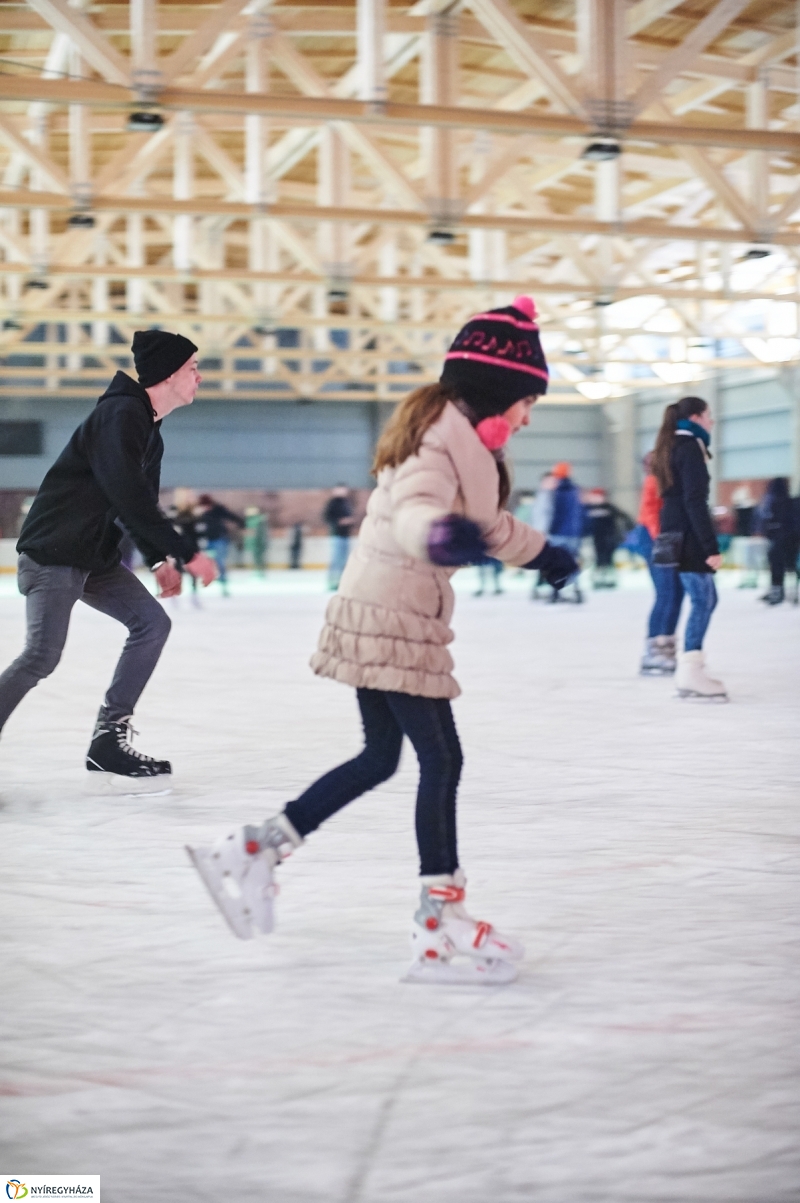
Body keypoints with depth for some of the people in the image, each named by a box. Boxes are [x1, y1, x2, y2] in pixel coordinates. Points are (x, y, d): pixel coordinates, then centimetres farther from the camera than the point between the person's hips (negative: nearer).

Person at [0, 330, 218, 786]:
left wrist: (160, 559, 5)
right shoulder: (120, 415, -19)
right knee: (43, 655, -14)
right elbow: (130, 499, -27)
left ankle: (109, 740, 3)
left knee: (152, 622, 1)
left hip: (96, 555, 10)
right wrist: (185, 553, -23)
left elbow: (141, 503, 18)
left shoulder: (149, 432, 12)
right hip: (53, 552, -10)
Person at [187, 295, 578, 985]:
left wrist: (540, 551, 41)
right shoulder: (444, 435, -16)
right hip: (395, 618, -10)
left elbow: (485, 522, 29)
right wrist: (438, 534, -58)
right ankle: (441, 925, 0)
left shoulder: (456, 433, 15)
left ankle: (253, 850, 20)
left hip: (375, 616, 10)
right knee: (442, 760, -5)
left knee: (380, 758, 16)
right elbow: (413, 509, -36)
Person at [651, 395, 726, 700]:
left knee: (706, 598, 13)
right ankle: (690, 672, -8)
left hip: (676, 534, 10)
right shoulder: (690, 447, -12)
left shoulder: (675, 447, 18)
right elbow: (694, 502, -19)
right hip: (688, 535, -10)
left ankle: (690, 669, 13)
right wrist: (711, 546, -20)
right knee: (702, 600, -7)